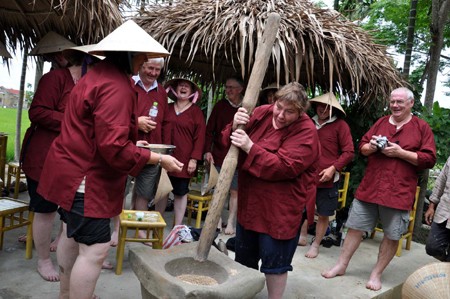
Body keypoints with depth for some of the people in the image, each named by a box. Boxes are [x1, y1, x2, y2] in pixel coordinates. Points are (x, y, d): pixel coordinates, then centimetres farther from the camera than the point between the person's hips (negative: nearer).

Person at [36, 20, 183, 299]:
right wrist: (159, 159, -20)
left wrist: (132, 144, 17)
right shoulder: (116, 85, -23)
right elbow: (113, 147, -29)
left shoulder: (99, 74, 12)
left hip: (74, 170, 12)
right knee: (95, 248, -6)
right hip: (86, 177, -12)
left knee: (73, 235, 24)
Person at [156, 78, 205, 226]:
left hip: (184, 159, -3)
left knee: (180, 193, 5)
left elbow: (200, 137, -4)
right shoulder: (167, 108, 8)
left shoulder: (196, 111, 0)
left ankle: (177, 226, 17)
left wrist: (194, 159, -10)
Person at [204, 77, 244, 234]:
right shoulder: (220, 106, 3)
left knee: (235, 191, 6)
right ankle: (217, 222, 20)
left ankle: (231, 223, 19)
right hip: (219, 154, 2)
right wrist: (207, 151, -4)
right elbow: (209, 130, 4)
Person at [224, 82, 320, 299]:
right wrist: (235, 127, -20)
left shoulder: (306, 132, -17)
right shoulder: (261, 113, -1)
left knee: (274, 260, 4)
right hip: (250, 201, 6)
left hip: (280, 207, -6)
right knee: (244, 256, 20)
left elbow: (283, 167, -27)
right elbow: (229, 142, 3)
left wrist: (250, 147, -30)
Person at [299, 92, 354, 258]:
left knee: (323, 214, 8)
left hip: (327, 179, -4)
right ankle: (302, 237, 35)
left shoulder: (340, 125, -6)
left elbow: (349, 152, -9)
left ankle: (316, 245, 24)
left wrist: (333, 168, -17)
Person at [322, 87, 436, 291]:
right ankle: (341, 265, 21)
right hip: (369, 187, 3)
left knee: (392, 236, 5)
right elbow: (362, 146, 16)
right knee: (355, 227, 8)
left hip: (399, 192, -3)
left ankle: (377, 274, 21)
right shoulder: (380, 123, 11)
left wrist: (400, 152, -16)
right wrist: (370, 147, -8)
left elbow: (429, 159, -6)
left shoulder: (422, 127, 0)